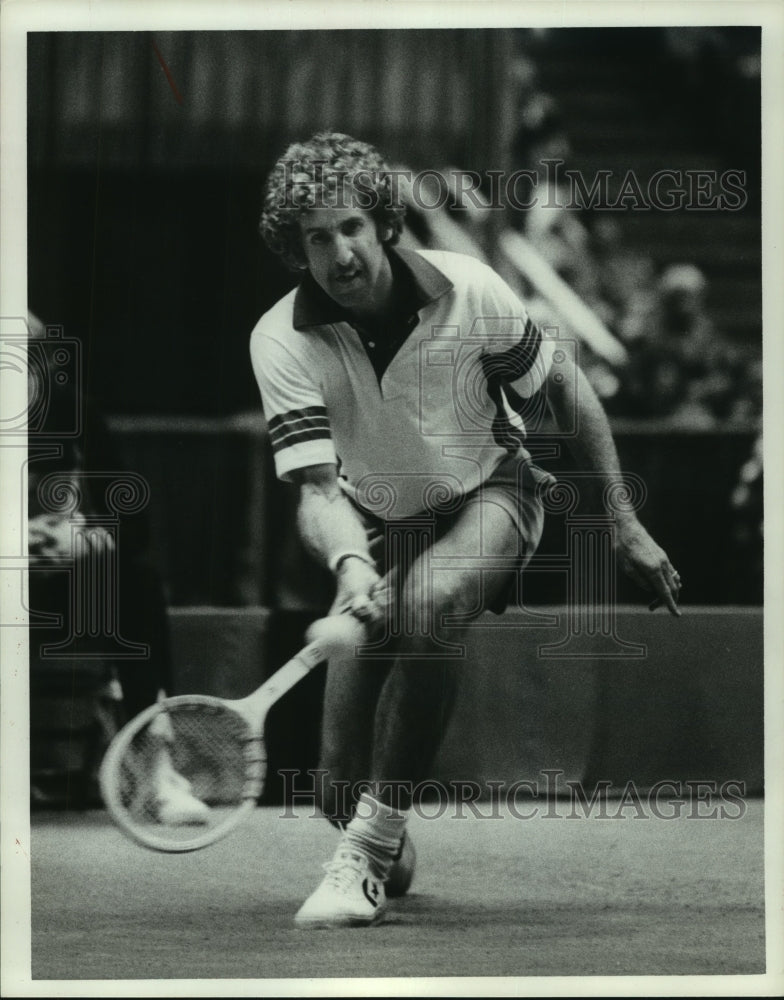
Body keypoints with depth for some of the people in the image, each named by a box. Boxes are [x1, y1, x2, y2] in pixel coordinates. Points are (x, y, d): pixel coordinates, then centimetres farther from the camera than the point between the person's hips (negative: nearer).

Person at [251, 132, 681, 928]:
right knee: (341, 784, -4)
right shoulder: (282, 341, -21)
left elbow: (565, 393, -5)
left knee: (430, 602, -40)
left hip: (489, 494, -2)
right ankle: (387, 859, 37)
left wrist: (624, 526, -3)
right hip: (378, 525, 2)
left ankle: (370, 847, -31)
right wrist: (349, 565, -50)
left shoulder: (468, 292, -21)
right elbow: (316, 488, -28)